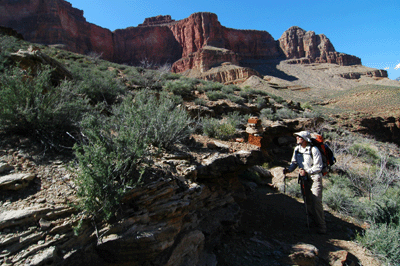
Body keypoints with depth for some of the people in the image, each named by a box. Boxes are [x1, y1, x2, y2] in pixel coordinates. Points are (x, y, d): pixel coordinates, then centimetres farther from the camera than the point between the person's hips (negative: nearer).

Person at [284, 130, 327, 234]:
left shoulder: (314, 150, -15)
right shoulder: (297, 149, 5)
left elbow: (318, 167, -13)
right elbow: (294, 162, 11)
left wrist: (307, 171, -23)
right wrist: (289, 169, -6)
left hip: (314, 178, -6)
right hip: (304, 178, 6)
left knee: (316, 201, -8)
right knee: (308, 201, 11)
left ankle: (321, 226, 5)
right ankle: (314, 221, 29)